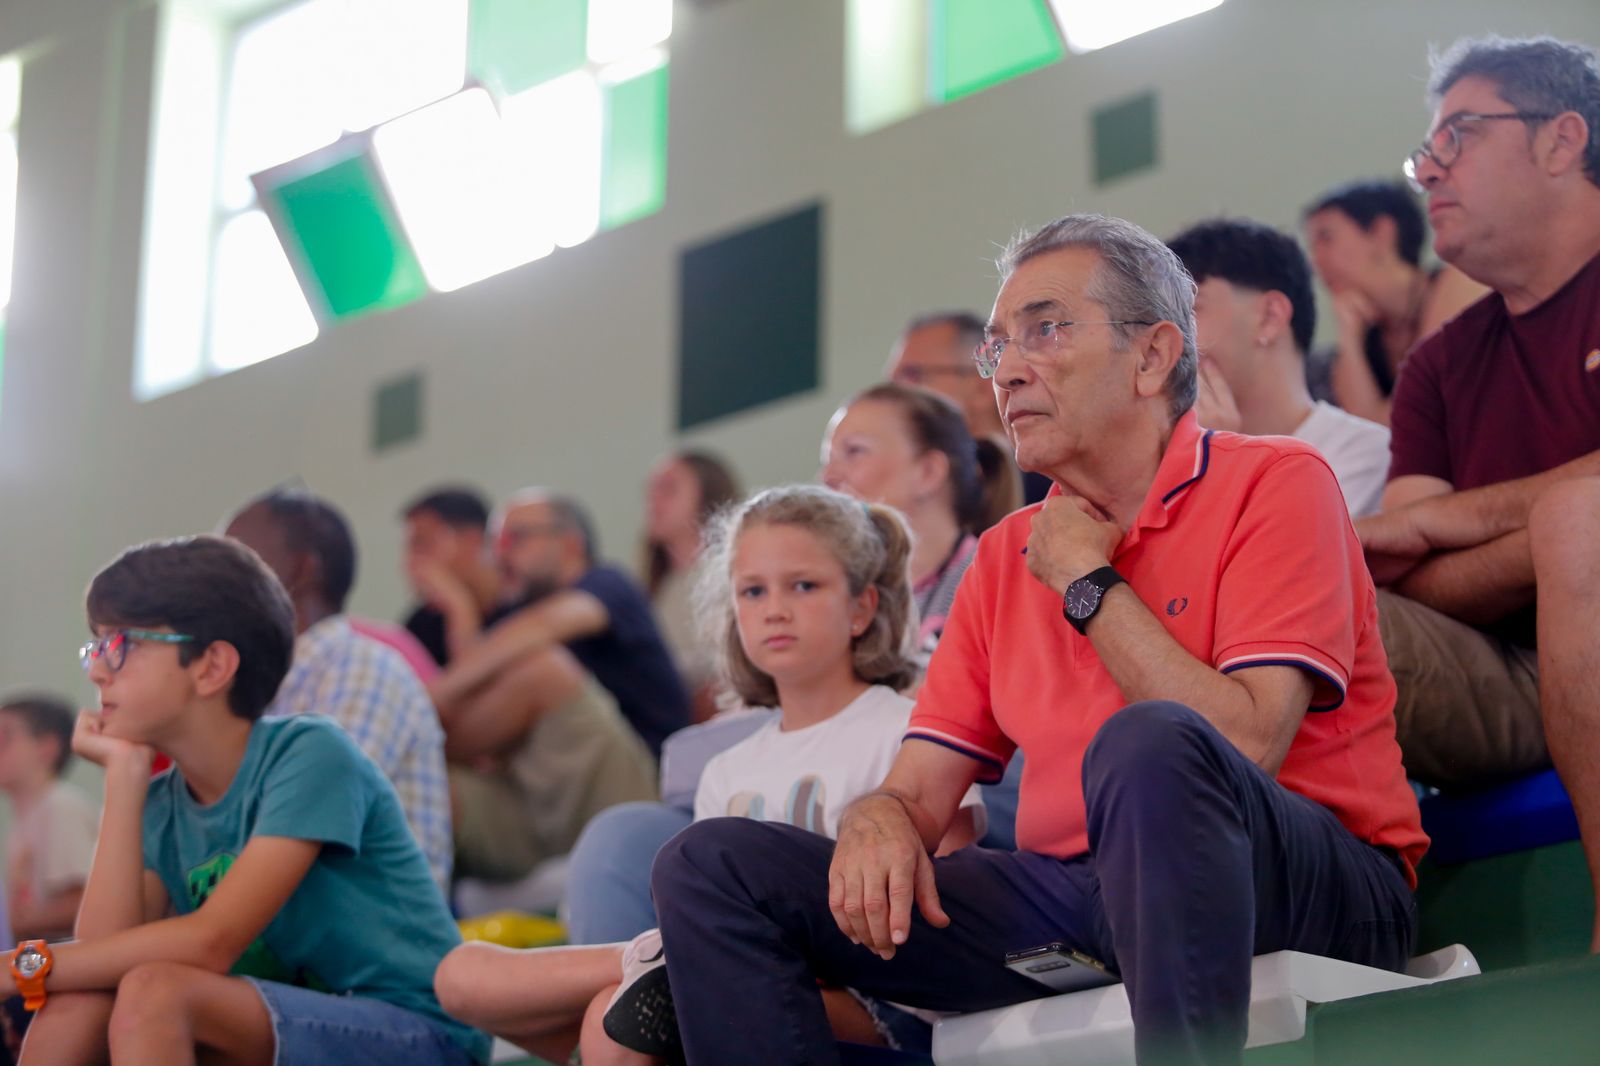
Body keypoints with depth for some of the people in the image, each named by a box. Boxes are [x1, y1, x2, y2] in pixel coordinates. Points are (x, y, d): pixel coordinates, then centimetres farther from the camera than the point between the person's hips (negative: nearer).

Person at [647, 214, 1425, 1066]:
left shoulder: (1274, 484, -2)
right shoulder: (1007, 555, 17)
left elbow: (1242, 745, -16)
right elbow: (919, 789, 13)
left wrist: (1089, 585, -5)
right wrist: (879, 821, -13)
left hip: (1307, 890, -6)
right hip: (1076, 902, 6)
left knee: (1151, 744, -40)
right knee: (712, 864, -5)